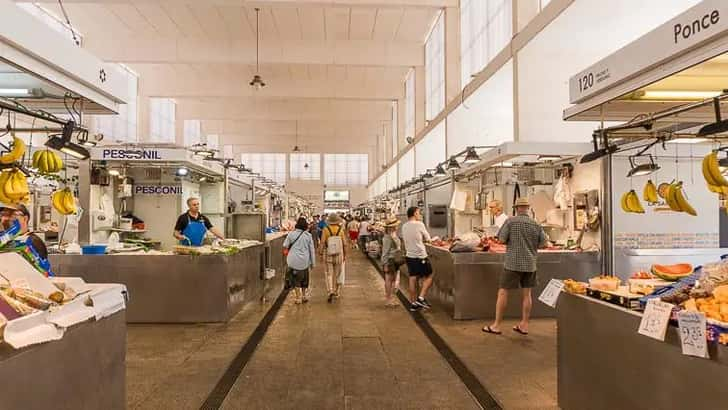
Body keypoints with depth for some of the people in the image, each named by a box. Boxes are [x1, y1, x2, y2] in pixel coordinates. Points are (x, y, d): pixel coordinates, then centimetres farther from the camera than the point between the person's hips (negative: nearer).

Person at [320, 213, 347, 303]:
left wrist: (321, 253, -1)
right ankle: (336, 292, 26)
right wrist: (345, 255, 7)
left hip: (328, 255, -1)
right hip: (339, 255, 1)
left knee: (329, 274, 5)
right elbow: (344, 244, -3)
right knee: (338, 274, 15)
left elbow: (322, 243, -12)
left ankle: (331, 292, -11)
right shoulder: (340, 230, -7)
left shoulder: (326, 229, -10)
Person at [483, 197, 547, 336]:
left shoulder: (511, 221, -9)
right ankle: (524, 325, 19)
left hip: (513, 262, -4)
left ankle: (496, 325, 6)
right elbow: (543, 242, 5)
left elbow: (501, 239, -7)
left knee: (503, 292, 2)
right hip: (530, 263, 4)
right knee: (526, 294, 12)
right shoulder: (535, 224, 1)